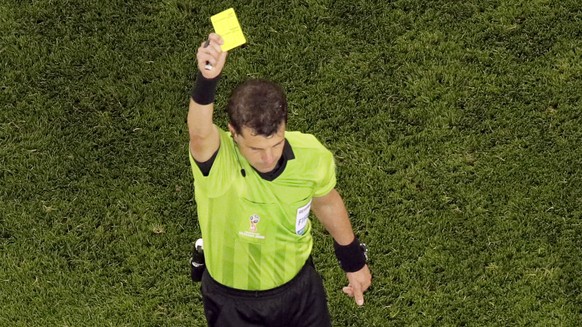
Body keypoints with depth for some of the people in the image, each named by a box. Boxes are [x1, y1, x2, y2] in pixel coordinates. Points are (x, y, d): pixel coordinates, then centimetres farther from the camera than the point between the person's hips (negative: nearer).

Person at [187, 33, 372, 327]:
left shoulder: (312, 155, -23)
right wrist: (206, 80, -78)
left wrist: (354, 261, 12)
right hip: (233, 303, -3)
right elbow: (199, 133, -59)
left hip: (299, 287, 3)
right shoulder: (218, 162, -34)